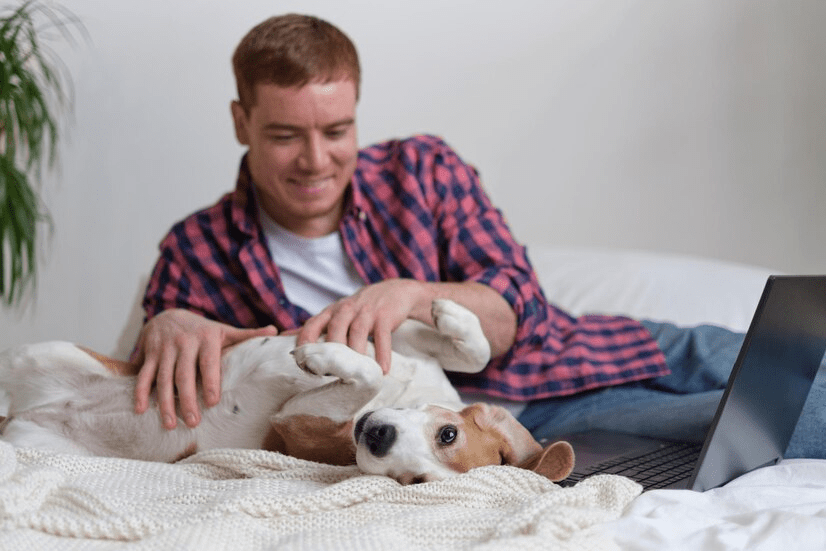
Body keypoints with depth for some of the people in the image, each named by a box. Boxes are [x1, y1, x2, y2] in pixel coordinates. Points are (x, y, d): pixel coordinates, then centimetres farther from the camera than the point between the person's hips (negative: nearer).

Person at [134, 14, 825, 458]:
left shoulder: (424, 169, 2)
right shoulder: (199, 252, 0)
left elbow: (518, 308, -5)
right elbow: (151, 406, -3)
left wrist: (408, 295, -26)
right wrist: (166, 328, -27)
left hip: (560, 363, 4)